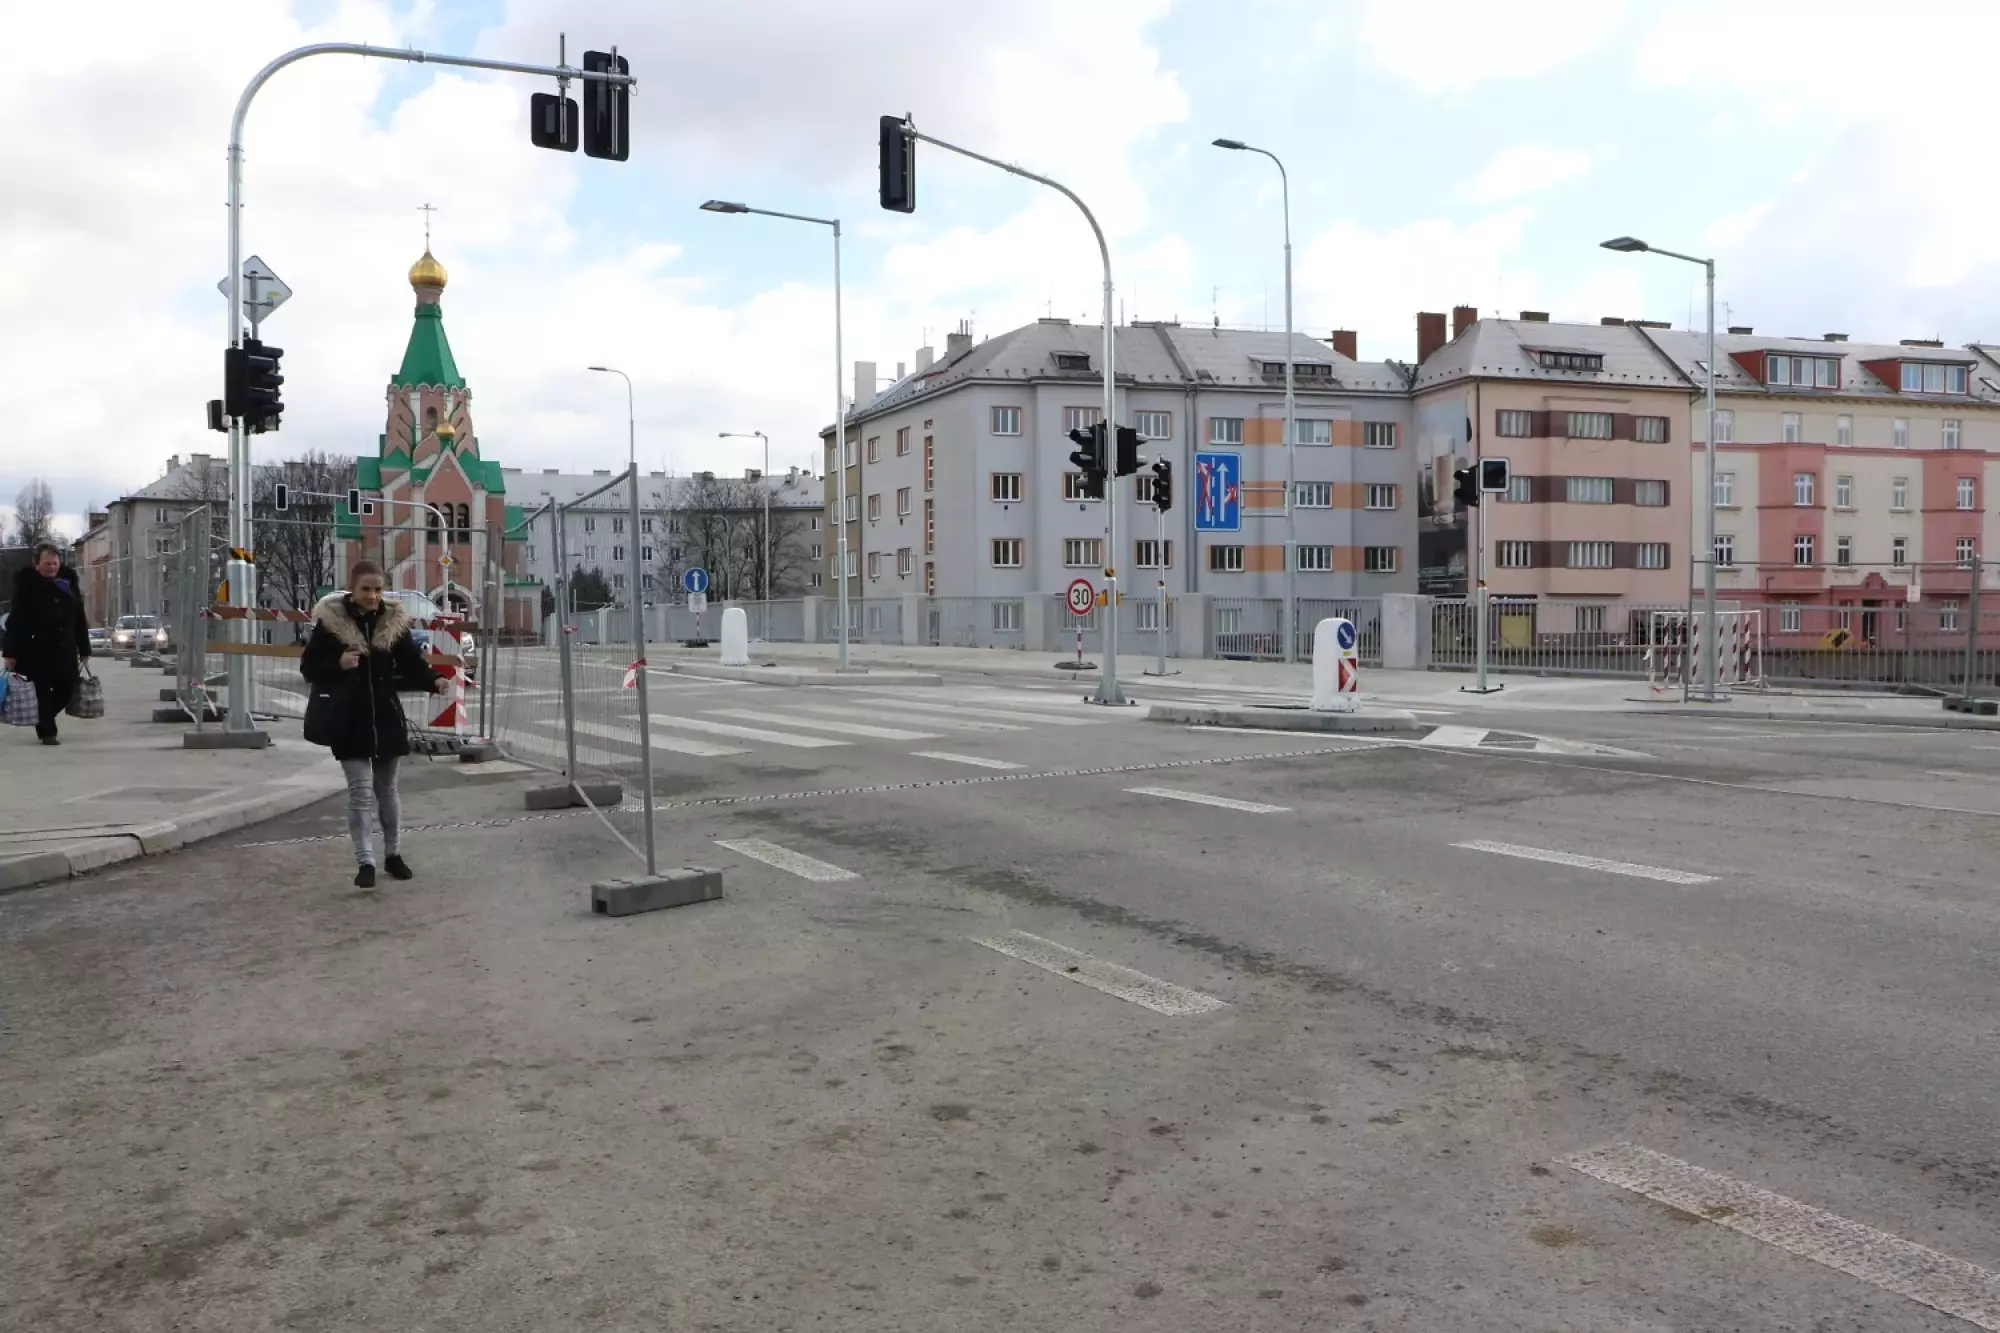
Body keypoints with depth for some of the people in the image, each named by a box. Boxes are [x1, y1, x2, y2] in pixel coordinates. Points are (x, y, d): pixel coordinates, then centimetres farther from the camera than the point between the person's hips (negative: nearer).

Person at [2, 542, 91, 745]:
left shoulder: (69, 581, 9)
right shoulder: (26, 584, -4)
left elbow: (79, 619, 12)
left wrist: (84, 649, 11)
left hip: (65, 647, 4)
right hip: (36, 648, -4)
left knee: (67, 687, 5)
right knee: (42, 691, 0)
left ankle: (43, 719, 28)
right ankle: (47, 731, 8)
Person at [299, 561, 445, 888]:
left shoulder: (394, 621, -1)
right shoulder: (330, 621, -8)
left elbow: (411, 664, 0)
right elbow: (308, 667, -5)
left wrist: (433, 681, -19)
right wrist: (338, 664, -23)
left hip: (385, 717, 3)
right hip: (348, 720, -3)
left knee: (387, 789, 15)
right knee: (360, 792, -4)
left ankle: (393, 854, 30)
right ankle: (365, 862, 3)